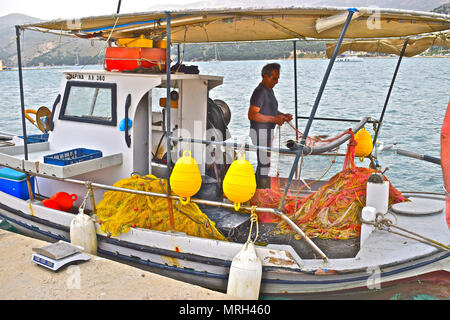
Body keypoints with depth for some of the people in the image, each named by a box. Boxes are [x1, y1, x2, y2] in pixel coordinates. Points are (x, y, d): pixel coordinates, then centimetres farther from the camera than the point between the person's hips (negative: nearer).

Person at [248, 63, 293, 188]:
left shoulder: (269, 90, 14)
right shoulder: (260, 92, -18)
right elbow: (252, 115, -25)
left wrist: (283, 115, 6)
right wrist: (274, 119, -27)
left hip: (267, 131, 10)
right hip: (261, 132, -10)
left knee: (263, 162, 16)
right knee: (264, 163, -7)